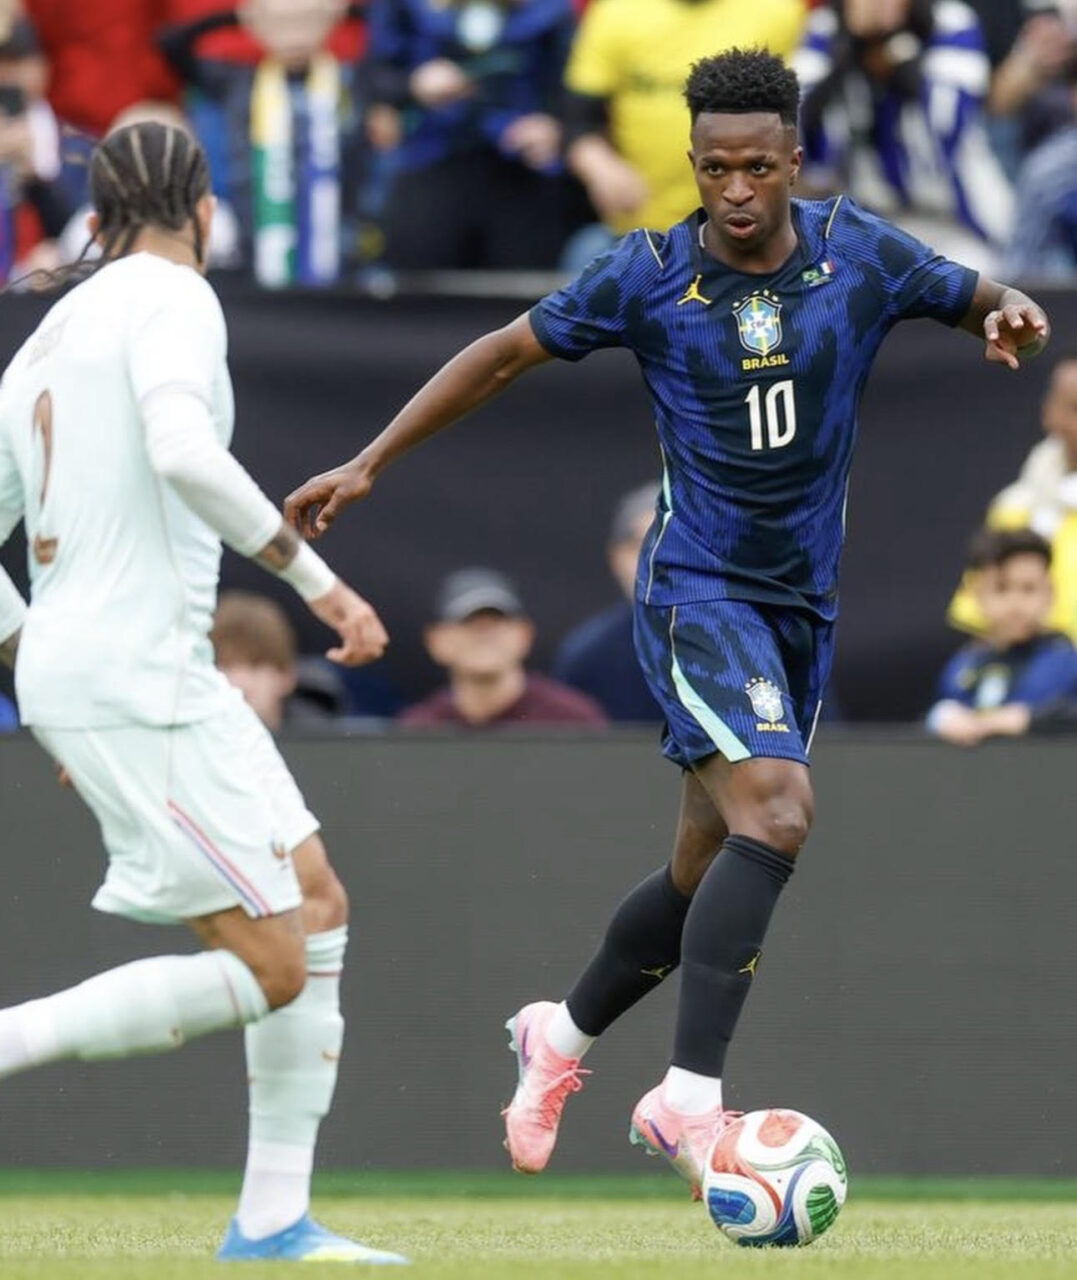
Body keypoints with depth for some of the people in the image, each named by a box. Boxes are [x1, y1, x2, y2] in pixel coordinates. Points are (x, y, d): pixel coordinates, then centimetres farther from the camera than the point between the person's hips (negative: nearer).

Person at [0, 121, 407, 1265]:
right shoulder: (173, 299, -7)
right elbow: (183, 453, -25)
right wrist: (317, 579, -19)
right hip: (136, 679, -9)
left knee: (318, 909, 13)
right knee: (268, 973, -9)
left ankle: (272, 1220, 12)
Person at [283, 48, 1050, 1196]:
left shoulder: (858, 255, -1)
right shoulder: (650, 275, -7)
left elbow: (982, 303, 11)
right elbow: (508, 352, 4)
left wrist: (1013, 315, -15)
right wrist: (369, 464, 3)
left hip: (803, 605, 5)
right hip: (697, 589, -5)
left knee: (712, 869, 13)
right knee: (776, 810, -27)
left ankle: (561, 1036, 37)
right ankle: (689, 1098, -28)